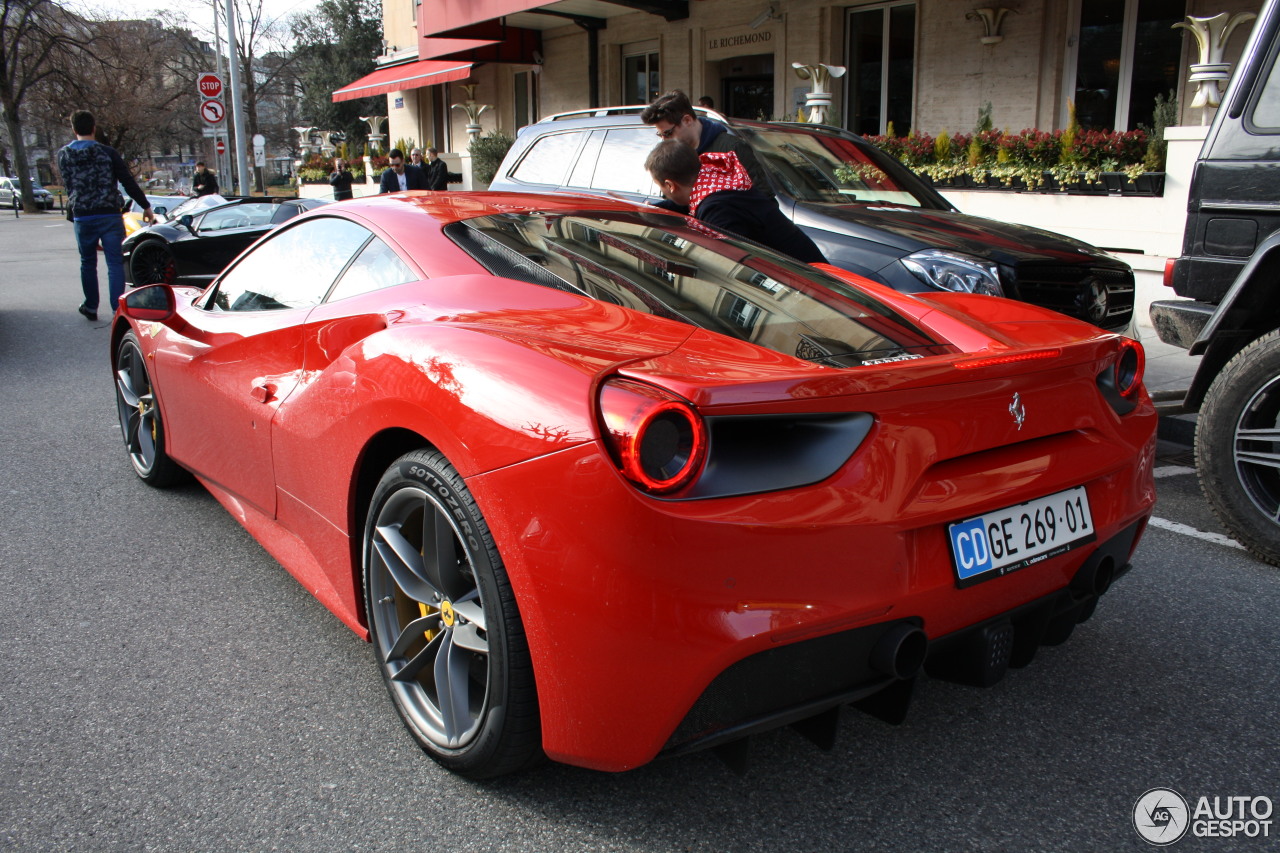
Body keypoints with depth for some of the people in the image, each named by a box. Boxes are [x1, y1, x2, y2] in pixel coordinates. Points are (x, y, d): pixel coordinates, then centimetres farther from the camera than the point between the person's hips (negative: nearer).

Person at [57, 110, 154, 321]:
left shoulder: (63, 155, 3)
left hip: (82, 217, 3)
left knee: (87, 263, 17)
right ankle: (118, 309, -8)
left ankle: (91, 307, 24)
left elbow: (67, 185, 12)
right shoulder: (107, 153, -6)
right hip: (109, 216, -2)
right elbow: (128, 182, -6)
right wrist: (145, 206, 3)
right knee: (115, 263, -1)